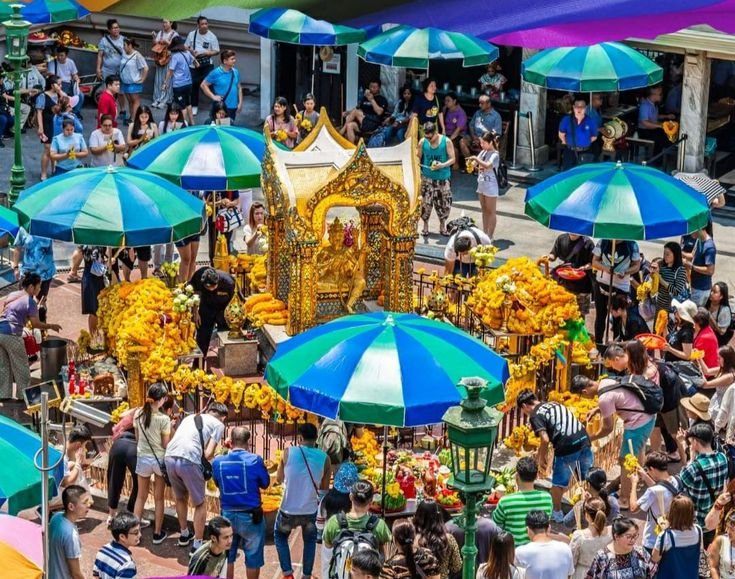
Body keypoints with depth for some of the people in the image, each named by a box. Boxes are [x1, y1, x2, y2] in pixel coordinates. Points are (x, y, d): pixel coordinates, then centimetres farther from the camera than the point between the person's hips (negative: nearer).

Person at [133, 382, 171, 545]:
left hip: (142, 458, 3)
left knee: (141, 497, 16)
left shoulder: (138, 414, -4)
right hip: (159, 459, -3)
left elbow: (137, 437, 8)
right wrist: (170, 431, 3)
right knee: (158, 498, 10)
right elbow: (166, 444, -11)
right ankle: (157, 534, 16)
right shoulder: (164, 419, -16)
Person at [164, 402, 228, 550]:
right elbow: (208, 454, -1)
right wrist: (205, 464, 20)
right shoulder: (218, 424, 11)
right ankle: (197, 546, 13)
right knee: (200, 504, 12)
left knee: (181, 498, 29)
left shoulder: (190, 417, 29)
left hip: (169, 458, 6)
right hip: (188, 461, -6)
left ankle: (184, 535, 45)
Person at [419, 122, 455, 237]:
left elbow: (452, 159, -7)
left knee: (445, 203, 3)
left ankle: (442, 226, 22)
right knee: (425, 202, -3)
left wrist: (443, 165, -24)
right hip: (427, 178, 1)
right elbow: (418, 157, 9)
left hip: (443, 178, -1)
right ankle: (425, 226, 15)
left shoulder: (446, 142, -8)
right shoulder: (422, 142, -2)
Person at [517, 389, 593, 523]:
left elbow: (545, 439, -14)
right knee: (588, 477, 20)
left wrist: (542, 458, 3)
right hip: (584, 439, 7)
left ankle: (557, 513, 26)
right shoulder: (553, 404, 24)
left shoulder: (535, 416, -1)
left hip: (567, 446, -7)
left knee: (558, 482, 13)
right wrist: (539, 453, 41)